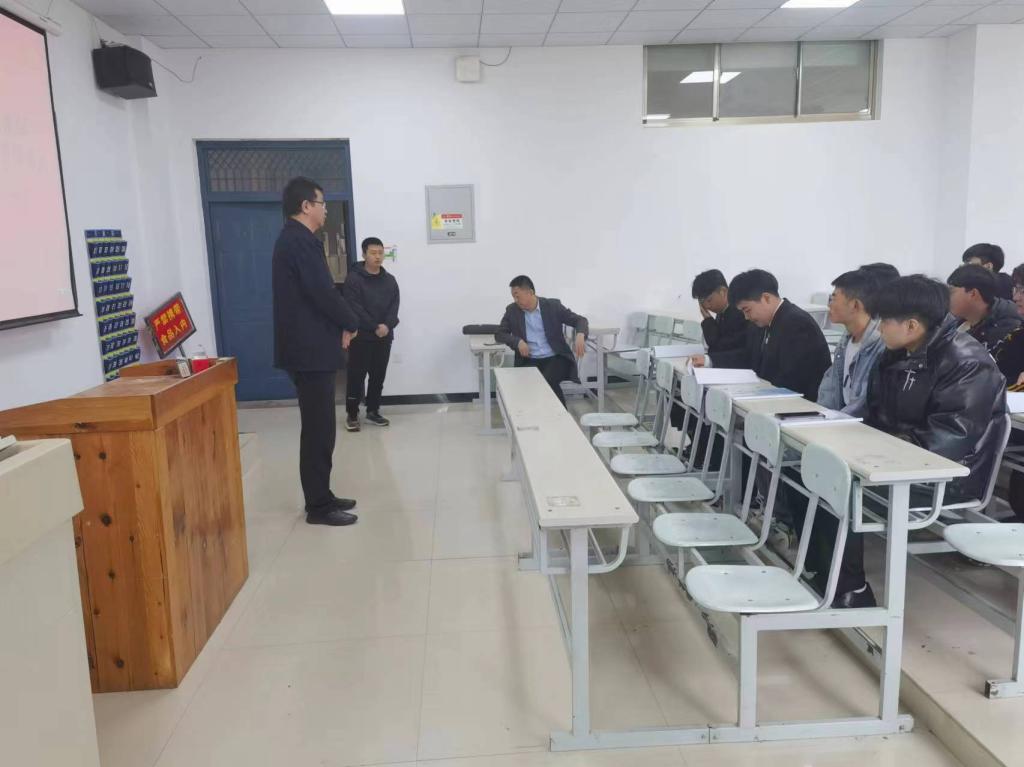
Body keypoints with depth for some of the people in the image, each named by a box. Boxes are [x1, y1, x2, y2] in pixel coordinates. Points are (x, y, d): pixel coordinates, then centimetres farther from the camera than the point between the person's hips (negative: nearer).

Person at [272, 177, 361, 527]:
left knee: (318, 427, 14)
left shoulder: (295, 239, 16)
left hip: (309, 346, 10)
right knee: (318, 429, -4)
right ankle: (318, 506, 4)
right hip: (310, 349, -10)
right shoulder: (300, 240, -16)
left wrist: (339, 324, 5)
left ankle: (321, 497, 23)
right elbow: (322, 292, -21)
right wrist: (351, 323, -5)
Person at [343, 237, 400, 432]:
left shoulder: (390, 280, 10)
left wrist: (387, 325, -14)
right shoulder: (354, 279, -6)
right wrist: (375, 327, -18)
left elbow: (394, 307, 3)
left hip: (384, 337, 5)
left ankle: (373, 411, 22)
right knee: (356, 376, -2)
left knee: (379, 376, 10)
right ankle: (352, 414, 6)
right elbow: (355, 308, -13)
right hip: (361, 337, -5)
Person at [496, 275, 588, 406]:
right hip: (529, 361, 2)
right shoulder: (512, 310, 4)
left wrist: (580, 335, -25)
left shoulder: (553, 306, -1)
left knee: (548, 381, -32)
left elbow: (580, 320, -1)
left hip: (555, 358, -1)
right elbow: (499, 334, 6)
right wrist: (518, 341, -14)